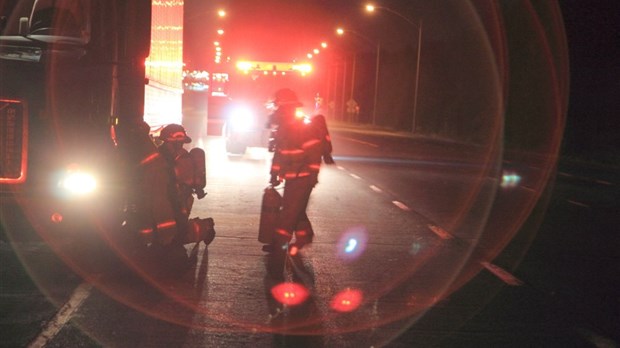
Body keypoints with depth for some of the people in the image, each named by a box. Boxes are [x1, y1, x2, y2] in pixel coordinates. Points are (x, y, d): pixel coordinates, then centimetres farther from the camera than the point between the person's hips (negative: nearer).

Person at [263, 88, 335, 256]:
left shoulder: (306, 127, -14)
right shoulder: (283, 129, 11)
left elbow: (315, 150, -19)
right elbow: (278, 153, 17)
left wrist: (313, 173, -21)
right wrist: (274, 174, 15)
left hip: (303, 177, -8)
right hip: (291, 177, 8)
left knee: (290, 209, -9)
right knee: (295, 208, 14)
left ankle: (279, 242, -9)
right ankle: (304, 236, 28)